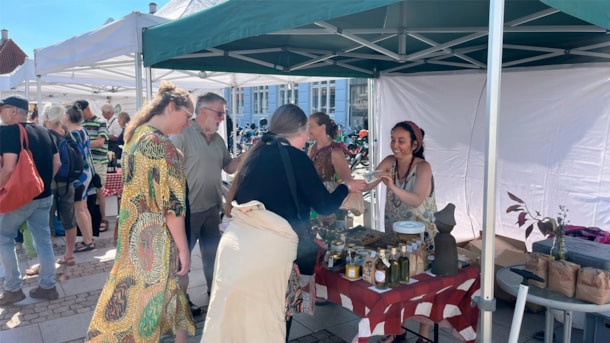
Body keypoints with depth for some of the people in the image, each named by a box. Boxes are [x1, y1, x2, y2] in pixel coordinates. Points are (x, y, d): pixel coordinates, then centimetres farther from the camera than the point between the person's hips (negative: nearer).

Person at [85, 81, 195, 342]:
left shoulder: (137, 134, 7)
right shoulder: (161, 144, -22)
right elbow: (171, 203, -23)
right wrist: (183, 248, -16)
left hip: (132, 229, 9)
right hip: (155, 236, -9)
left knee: (132, 288, 21)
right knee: (150, 295, 6)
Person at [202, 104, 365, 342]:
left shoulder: (258, 151, 13)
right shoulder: (296, 156, -4)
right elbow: (324, 206, 1)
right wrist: (346, 186, 19)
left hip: (235, 239, 6)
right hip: (268, 246, -6)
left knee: (233, 312, 16)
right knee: (265, 318, 10)